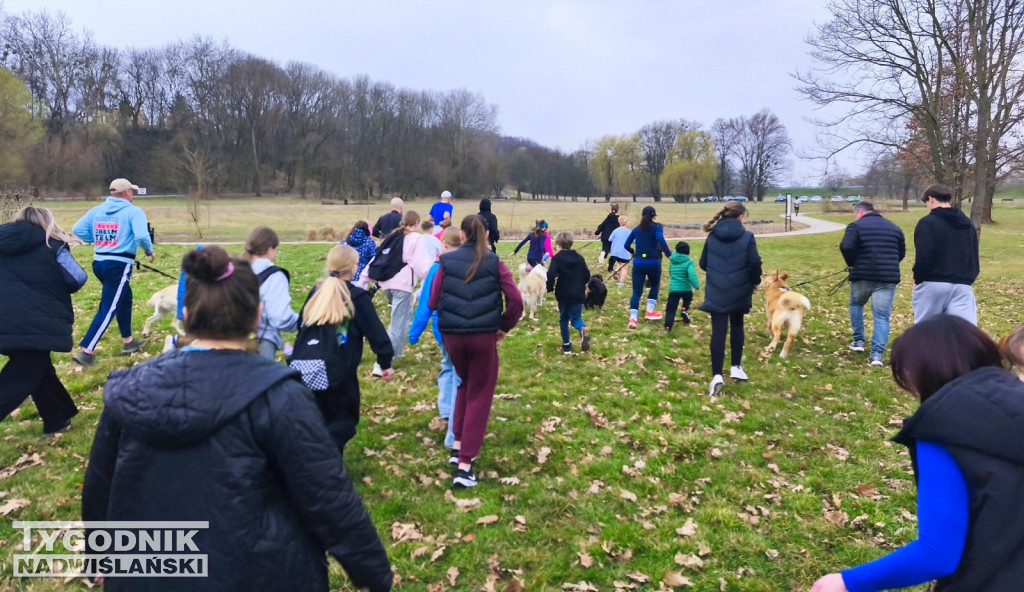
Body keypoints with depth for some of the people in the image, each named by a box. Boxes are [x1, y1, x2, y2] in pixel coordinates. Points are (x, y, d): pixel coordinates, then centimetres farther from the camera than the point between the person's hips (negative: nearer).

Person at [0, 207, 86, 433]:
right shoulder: (51, 246, -1)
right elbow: (78, 278, -5)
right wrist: (58, 290, 14)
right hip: (38, 324, -6)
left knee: (36, 368, 20)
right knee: (19, 380, 1)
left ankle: (58, 418, 31)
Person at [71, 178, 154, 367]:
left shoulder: (96, 210, 11)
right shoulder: (134, 211, -9)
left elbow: (78, 229, 6)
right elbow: (142, 236, -22)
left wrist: (96, 241, 16)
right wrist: (150, 251, -4)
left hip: (99, 262, 8)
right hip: (119, 264, -8)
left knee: (125, 298, 24)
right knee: (108, 308, -5)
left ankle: (128, 342, 31)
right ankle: (86, 351, -8)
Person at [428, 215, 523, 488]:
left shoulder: (446, 262, 0)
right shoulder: (494, 263, -2)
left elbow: (432, 303, 0)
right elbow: (516, 301, -9)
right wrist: (505, 327, 6)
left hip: (452, 335, 2)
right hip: (484, 336, -2)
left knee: (464, 386, 27)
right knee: (479, 396, 7)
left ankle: (458, 445, 25)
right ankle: (465, 465, 3)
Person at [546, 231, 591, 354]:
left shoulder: (557, 258, -8)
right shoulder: (579, 257, 6)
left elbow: (551, 275, -20)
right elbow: (587, 275, 10)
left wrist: (550, 288, -4)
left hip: (563, 295, -2)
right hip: (578, 294, 2)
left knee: (563, 319, 14)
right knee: (576, 317, 8)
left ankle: (566, 345, 18)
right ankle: (583, 329, -27)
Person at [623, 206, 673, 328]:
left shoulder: (636, 229, 9)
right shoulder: (656, 227, -3)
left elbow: (626, 245, 13)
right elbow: (661, 240, -23)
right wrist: (669, 254, -20)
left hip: (638, 263, 2)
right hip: (653, 263, -2)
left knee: (636, 291, 0)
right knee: (655, 285, 25)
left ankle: (633, 318, -16)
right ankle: (650, 312, 23)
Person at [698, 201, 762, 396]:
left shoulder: (712, 236, 3)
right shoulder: (747, 236, -6)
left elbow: (703, 263, 7)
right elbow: (754, 262, -12)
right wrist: (755, 281, 6)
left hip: (716, 291, 1)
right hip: (739, 291, -1)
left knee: (718, 331, -3)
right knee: (737, 325, 21)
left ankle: (717, 376, -13)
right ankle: (736, 367, 27)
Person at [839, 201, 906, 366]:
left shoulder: (856, 226, -1)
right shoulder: (894, 227, 17)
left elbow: (846, 247, -16)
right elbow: (901, 253, 20)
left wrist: (853, 264, 0)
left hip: (862, 276, -3)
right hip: (888, 278, 3)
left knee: (856, 304, 25)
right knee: (882, 317, 2)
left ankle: (858, 341, 25)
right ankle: (877, 354, -6)